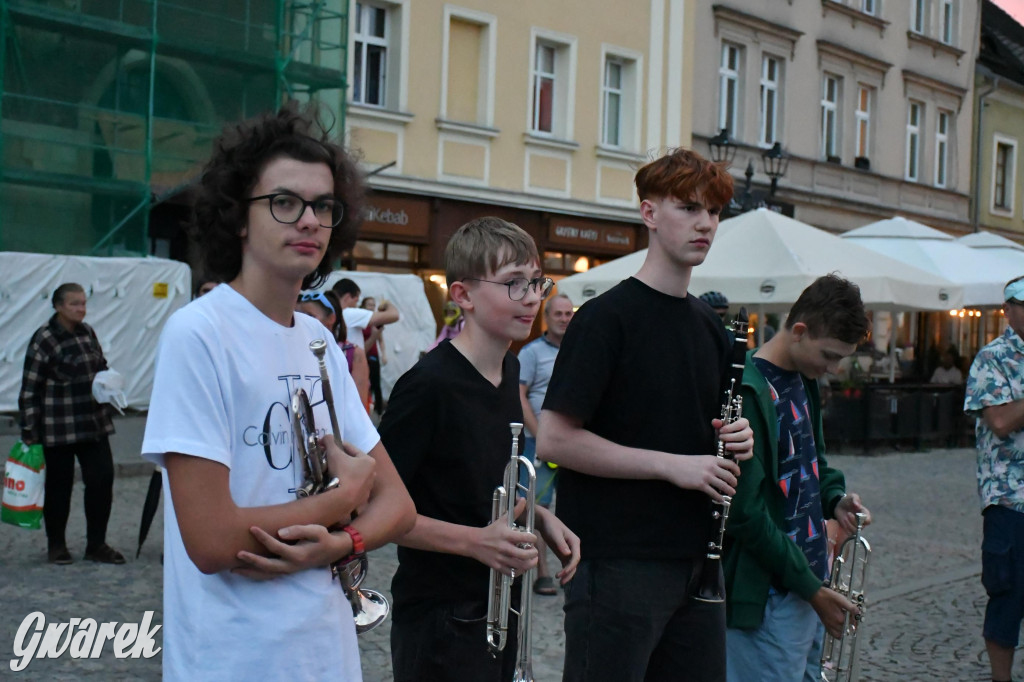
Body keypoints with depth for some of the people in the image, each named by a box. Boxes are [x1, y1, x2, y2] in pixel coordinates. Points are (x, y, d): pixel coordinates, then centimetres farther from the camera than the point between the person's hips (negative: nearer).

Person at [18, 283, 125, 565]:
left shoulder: (87, 332, 8)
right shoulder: (44, 339, -12)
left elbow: (101, 367, 23)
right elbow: (30, 388, -11)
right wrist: (29, 431, -12)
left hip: (93, 422, 6)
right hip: (58, 428, -6)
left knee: (102, 478, 1)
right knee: (59, 485, 6)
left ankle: (97, 545, 13)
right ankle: (56, 545, 23)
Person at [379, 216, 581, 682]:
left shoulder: (509, 370, 5)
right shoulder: (429, 385, -20)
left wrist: (540, 517, 2)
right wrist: (474, 541, -26)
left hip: (499, 604, 8)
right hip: (441, 621, -8)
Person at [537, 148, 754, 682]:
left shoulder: (709, 326, 13)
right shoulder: (607, 317, -10)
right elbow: (554, 440, -17)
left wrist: (735, 440, 1)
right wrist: (670, 464, -18)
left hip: (695, 559, 7)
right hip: (618, 563, -7)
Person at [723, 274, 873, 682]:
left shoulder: (803, 381, 9)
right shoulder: (750, 395, -20)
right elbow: (747, 514, -20)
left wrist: (834, 498, 2)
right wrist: (813, 590, -15)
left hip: (809, 581, 9)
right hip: (769, 596, -9)